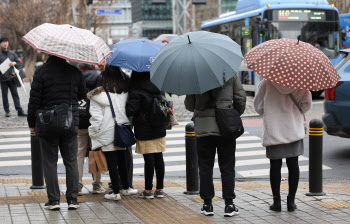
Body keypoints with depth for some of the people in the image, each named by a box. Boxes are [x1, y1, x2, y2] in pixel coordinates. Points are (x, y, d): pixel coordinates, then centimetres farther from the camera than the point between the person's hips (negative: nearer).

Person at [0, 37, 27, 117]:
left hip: (12, 77, 3)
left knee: (15, 94, 1)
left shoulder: (12, 54, 13)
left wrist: (14, 63, -9)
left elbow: (18, 63, 12)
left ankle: (19, 110, -1)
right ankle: (7, 111, 9)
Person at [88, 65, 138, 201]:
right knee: (122, 160, 17)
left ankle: (116, 192, 3)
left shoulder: (99, 94, -11)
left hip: (107, 133, -4)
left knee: (111, 162, 0)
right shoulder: (126, 92, 2)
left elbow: (96, 117, -11)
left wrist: (94, 132, -1)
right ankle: (126, 188, 26)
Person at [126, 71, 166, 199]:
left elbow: (131, 111, -16)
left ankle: (148, 190, 3)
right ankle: (160, 189, 14)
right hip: (159, 130, 6)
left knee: (149, 160, -3)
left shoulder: (136, 92, -14)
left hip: (145, 131, -6)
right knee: (159, 158, 8)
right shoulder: (157, 88, 5)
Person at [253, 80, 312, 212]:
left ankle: (276, 201, 6)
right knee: (293, 165, 7)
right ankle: (291, 201, 9)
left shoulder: (267, 83, -6)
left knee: (275, 165, 5)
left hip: (273, 131, -1)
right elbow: (306, 105, -1)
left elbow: (258, 106, 2)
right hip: (295, 130, 1)